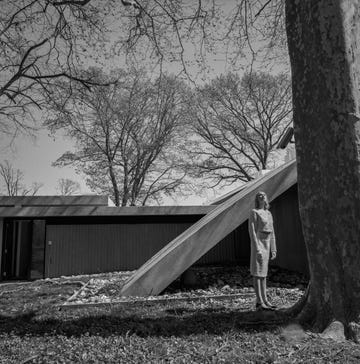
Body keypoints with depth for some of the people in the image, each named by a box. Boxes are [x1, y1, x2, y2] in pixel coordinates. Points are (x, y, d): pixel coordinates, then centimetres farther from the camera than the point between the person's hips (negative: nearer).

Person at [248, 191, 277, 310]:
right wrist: (257, 249, -20)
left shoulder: (268, 213, 15)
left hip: (267, 244, 8)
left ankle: (265, 300, 18)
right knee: (257, 273, -4)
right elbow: (252, 231, -14)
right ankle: (259, 303, 0)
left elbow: (271, 232, 16)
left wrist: (273, 249, 13)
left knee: (263, 273, 12)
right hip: (258, 243, -8)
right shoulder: (254, 212, -8)